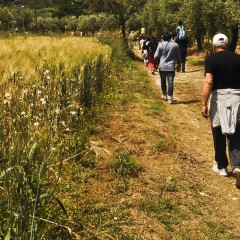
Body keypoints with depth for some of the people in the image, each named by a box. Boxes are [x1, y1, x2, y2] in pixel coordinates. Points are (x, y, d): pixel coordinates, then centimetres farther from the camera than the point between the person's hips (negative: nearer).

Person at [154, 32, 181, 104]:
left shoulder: (161, 45, -5)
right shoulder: (175, 45, -2)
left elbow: (156, 56, -4)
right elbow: (178, 57, 5)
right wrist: (178, 65, 17)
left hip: (162, 66, 1)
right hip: (171, 67, -1)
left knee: (163, 81, 19)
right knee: (170, 82, -2)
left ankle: (164, 95, 30)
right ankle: (170, 98, -6)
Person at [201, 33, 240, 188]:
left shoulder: (212, 59, -4)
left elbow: (209, 82, -14)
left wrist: (204, 104, -12)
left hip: (219, 98, -3)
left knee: (219, 134, 11)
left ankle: (222, 166, 23)